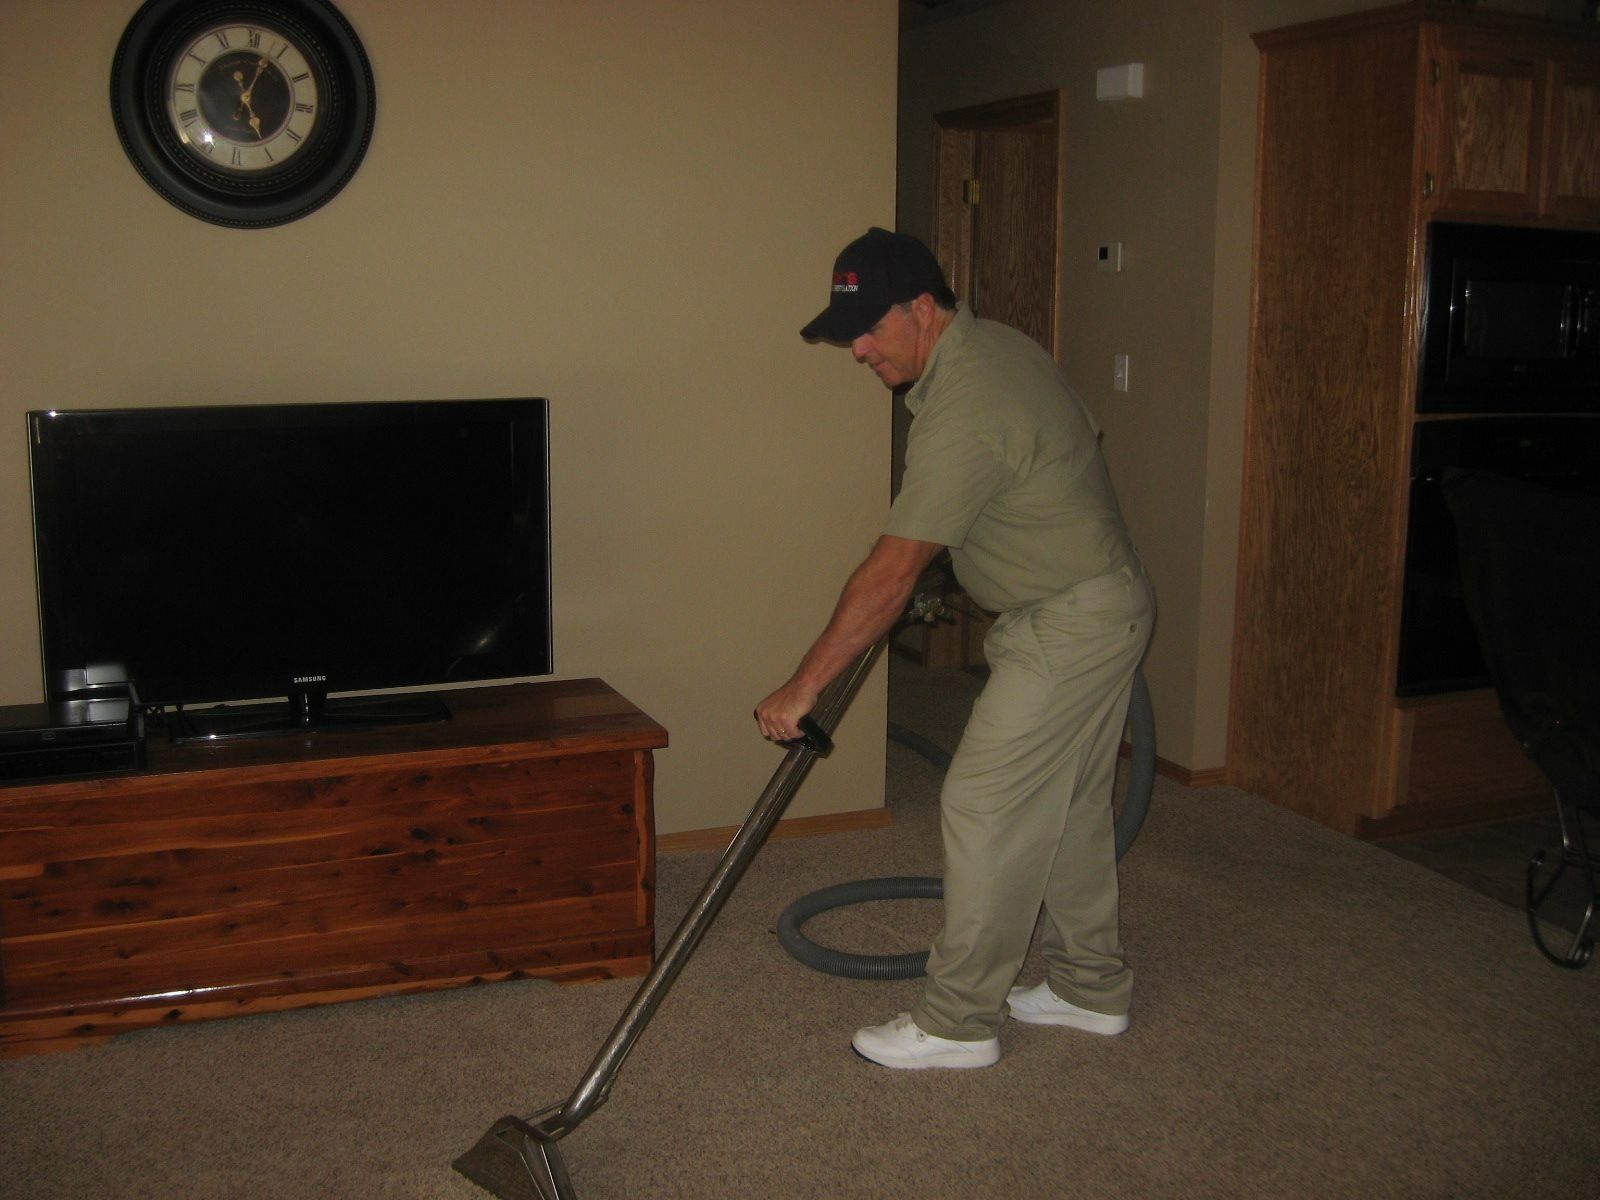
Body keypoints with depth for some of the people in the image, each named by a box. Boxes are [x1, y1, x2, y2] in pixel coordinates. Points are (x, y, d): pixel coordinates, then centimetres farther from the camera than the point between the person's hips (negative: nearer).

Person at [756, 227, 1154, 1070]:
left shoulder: (962, 413, -26)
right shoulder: (998, 344, 5)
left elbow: (891, 573, -27)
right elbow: (1079, 436, 20)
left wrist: (802, 688, -22)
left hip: (1068, 626, -11)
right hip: (1105, 600, 11)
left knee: (983, 808, -5)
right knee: (1069, 804, 17)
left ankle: (957, 1023, 6)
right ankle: (1091, 988, 30)